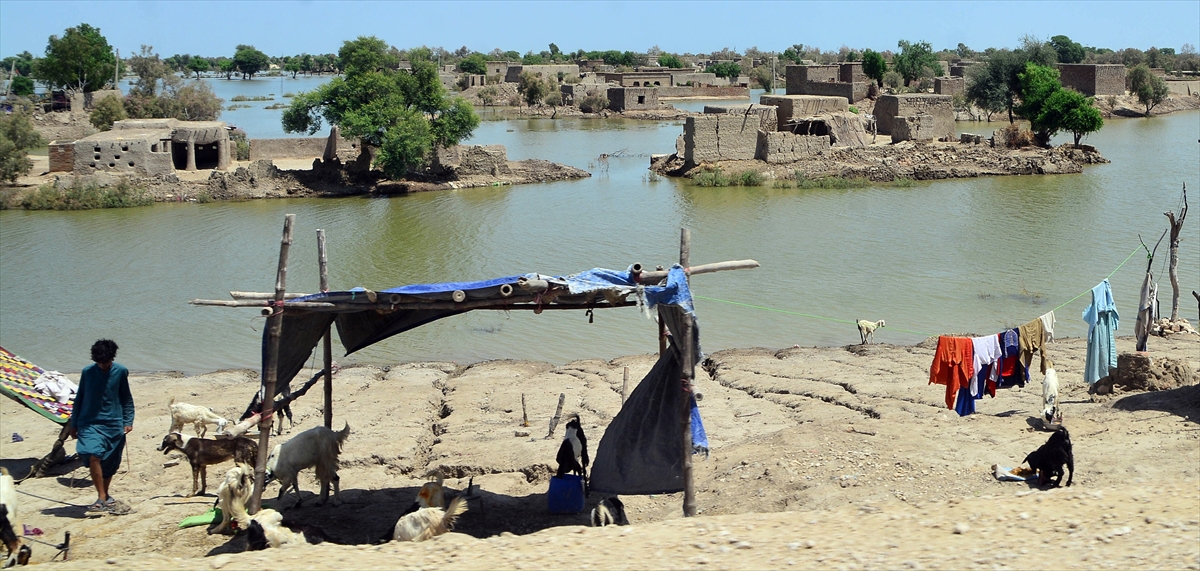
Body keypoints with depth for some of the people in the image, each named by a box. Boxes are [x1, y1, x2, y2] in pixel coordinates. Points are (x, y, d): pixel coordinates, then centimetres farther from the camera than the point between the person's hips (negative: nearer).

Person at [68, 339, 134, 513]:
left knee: (110, 464, 8)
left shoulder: (120, 372, 1)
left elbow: (127, 399, 10)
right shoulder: (88, 372, 0)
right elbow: (79, 398, 10)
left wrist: (128, 421, 2)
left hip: (114, 424, 1)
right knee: (94, 456, -21)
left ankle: (105, 495, 29)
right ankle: (102, 498, -19)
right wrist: (74, 424, 12)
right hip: (90, 423, -1)